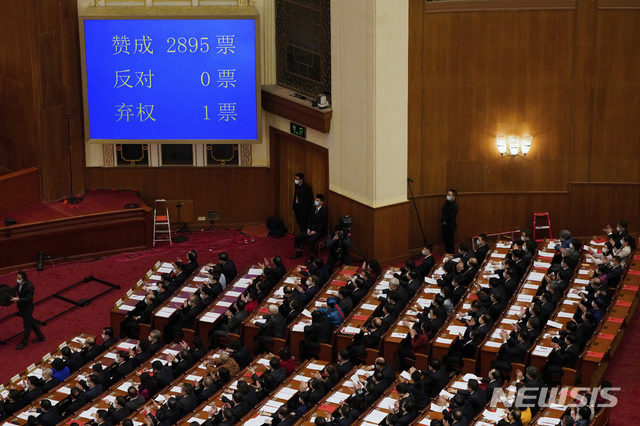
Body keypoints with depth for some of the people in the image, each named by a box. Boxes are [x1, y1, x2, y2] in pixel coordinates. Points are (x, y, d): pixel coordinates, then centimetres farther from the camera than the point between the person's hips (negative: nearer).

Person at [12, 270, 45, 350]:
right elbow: (17, 287, 15)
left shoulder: (29, 286, -31)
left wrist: (18, 299, -37)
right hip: (22, 307, 9)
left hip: (27, 308, -9)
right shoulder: (20, 282, -6)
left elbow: (28, 298, -28)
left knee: (27, 325, 8)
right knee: (31, 322, 23)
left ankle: (24, 342, 23)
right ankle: (40, 336, 39)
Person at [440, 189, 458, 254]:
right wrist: (443, 220, -10)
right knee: (445, 239, 17)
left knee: (450, 240, 4)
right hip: (445, 224, 8)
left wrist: (443, 219, -10)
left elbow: (450, 216, -22)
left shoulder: (454, 205, -22)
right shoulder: (447, 202, 3)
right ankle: (446, 252, 34)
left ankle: (451, 253, 18)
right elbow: (443, 212, 7)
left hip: (451, 225, -8)